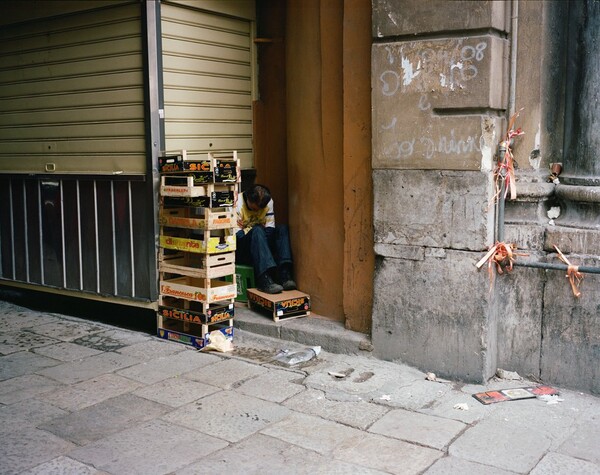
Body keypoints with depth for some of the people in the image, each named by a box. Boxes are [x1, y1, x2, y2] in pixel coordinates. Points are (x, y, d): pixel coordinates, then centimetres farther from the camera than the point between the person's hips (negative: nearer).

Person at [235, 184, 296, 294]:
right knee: (257, 230, -34)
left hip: (262, 244, 5)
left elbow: (270, 229, -4)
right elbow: (236, 234, -19)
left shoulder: (268, 202, -1)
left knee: (282, 229, -18)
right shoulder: (237, 203, -16)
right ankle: (265, 280, -49)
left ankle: (284, 275, -34)